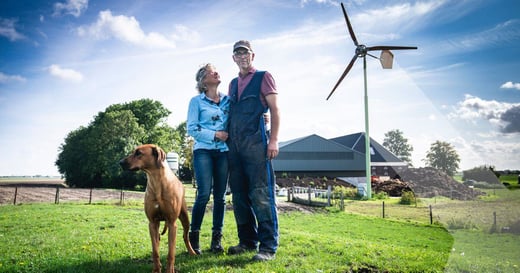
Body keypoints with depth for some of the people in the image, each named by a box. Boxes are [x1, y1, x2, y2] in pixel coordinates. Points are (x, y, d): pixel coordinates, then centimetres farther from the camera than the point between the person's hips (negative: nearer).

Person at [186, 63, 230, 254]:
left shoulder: (228, 100, 13)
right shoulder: (197, 101, 4)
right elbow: (191, 129, -2)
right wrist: (214, 135, -11)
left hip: (224, 151, 3)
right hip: (203, 151, -3)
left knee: (220, 196, 3)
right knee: (204, 194, -11)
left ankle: (216, 239, 11)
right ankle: (194, 236, 5)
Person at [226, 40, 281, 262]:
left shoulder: (263, 77, 5)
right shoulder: (233, 84, 22)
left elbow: (274, 109, -3)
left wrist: (274, 140, -13)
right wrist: (226, 139, 12)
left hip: (255, 142, -6)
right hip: (234, 144, 7)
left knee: (261, 195, -9)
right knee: (239, 195, 9)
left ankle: (268, 247, -3)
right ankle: (248, 241, 19)